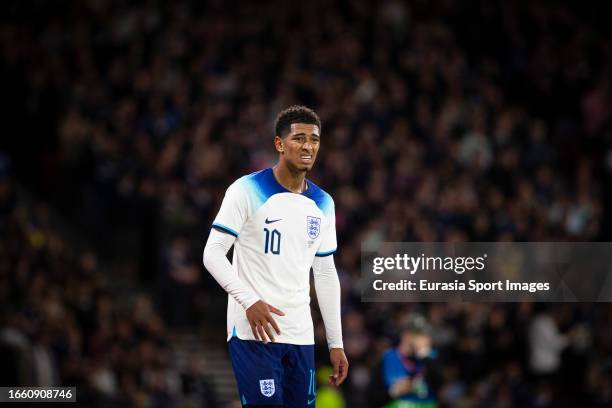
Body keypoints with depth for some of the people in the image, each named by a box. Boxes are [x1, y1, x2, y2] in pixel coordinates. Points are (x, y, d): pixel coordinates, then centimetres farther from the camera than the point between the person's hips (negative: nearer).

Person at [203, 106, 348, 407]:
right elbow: (213, 254, -8)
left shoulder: (322, 204, 12)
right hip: (253, 331, -6)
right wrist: (249, 302, -20)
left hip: (300, 336, 6)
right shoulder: (247, 190, -6)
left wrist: (335, 343, 14)